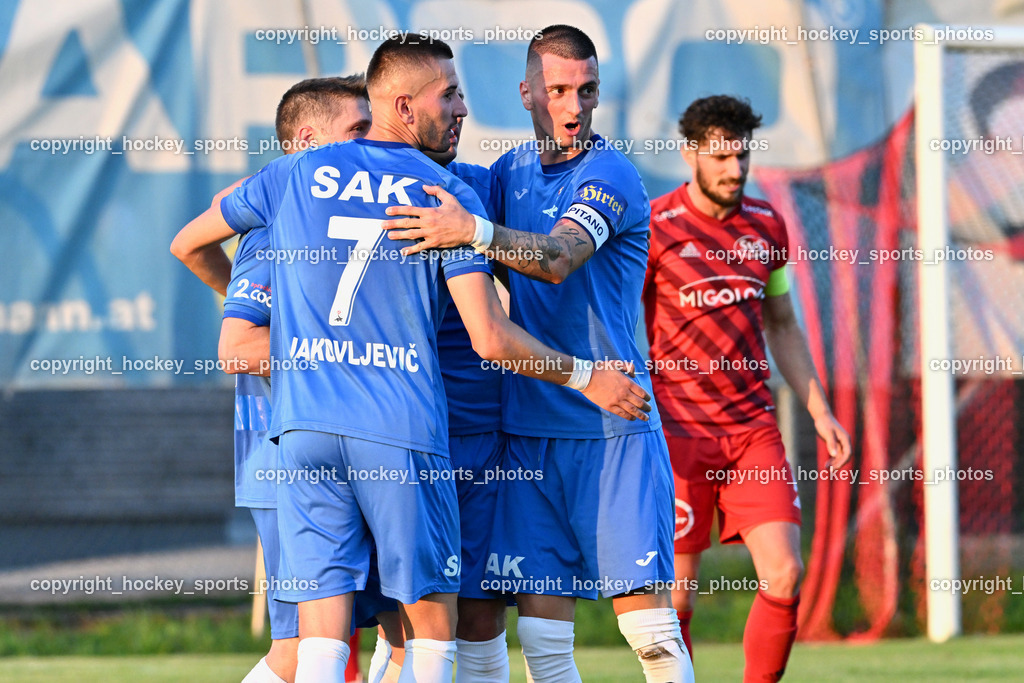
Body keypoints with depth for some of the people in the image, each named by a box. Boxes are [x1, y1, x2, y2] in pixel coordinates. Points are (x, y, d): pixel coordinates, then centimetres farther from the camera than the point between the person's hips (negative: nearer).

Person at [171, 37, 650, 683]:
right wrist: (585, 377, 6)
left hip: (305, 427, 3)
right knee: (432, 628, 10)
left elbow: (190, 245, 24)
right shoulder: (449, 195, 0)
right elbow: (490, 338, -7)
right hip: (403, 434, -3)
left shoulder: (294, 175, 10)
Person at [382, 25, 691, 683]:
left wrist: (473, 231, -42)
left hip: (614, 430, -6)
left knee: (649, 625, -8)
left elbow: (560, 258, -27)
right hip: (530, 434, 6)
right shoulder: (510, 172, 12)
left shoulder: (609, 174, -8)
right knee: (542, 630, 1)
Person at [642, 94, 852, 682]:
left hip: (755, 427, 4)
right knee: (678, 595, -2)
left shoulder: (767, 226, 10)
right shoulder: (653, 229, -6)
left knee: (785, 576, -8)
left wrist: (820, 412, 14)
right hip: (678, 431, -4)